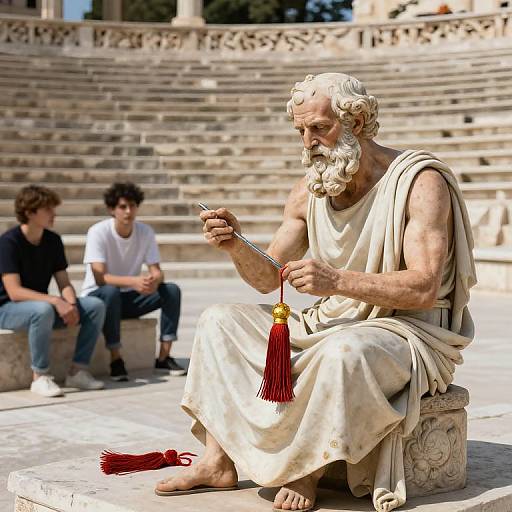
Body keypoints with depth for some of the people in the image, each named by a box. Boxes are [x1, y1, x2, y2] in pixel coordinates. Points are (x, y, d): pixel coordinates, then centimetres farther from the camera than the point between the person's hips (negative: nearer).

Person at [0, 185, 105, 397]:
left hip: (42, 304, 7)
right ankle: (40, 377, -24)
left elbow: (64, 283, 3)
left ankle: (78, 371, -9)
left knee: (96, 306, -12)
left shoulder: (53, 240, 3)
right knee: (43, 310, -40)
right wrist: (56, 301, -33)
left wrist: (71, 303, -20)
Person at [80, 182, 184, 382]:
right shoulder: (98, 232, -18)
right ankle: (116, 360, -27)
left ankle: (164, 357, -13)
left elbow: (156, 271, -7)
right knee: (111, 292, -39)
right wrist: (133, 281, -44)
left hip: (128, 297, 5)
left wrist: (154, 280, -34)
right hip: (98, 296, -4)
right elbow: (99, 277, -28)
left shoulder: (145, 232, -5)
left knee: (171, 290, -17)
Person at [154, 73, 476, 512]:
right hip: (328, 324, 7)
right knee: (220, 321, 1)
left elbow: (424, 288, -25)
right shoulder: (309, 190, 5)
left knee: (342, 351, -40)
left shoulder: (420, 182, -15)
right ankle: (218, 461, -6)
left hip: (408, 332, -7)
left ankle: (307, 472, -17)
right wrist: (236, 246, -15)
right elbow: (268, 279, 6)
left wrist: (337, 281, -37)